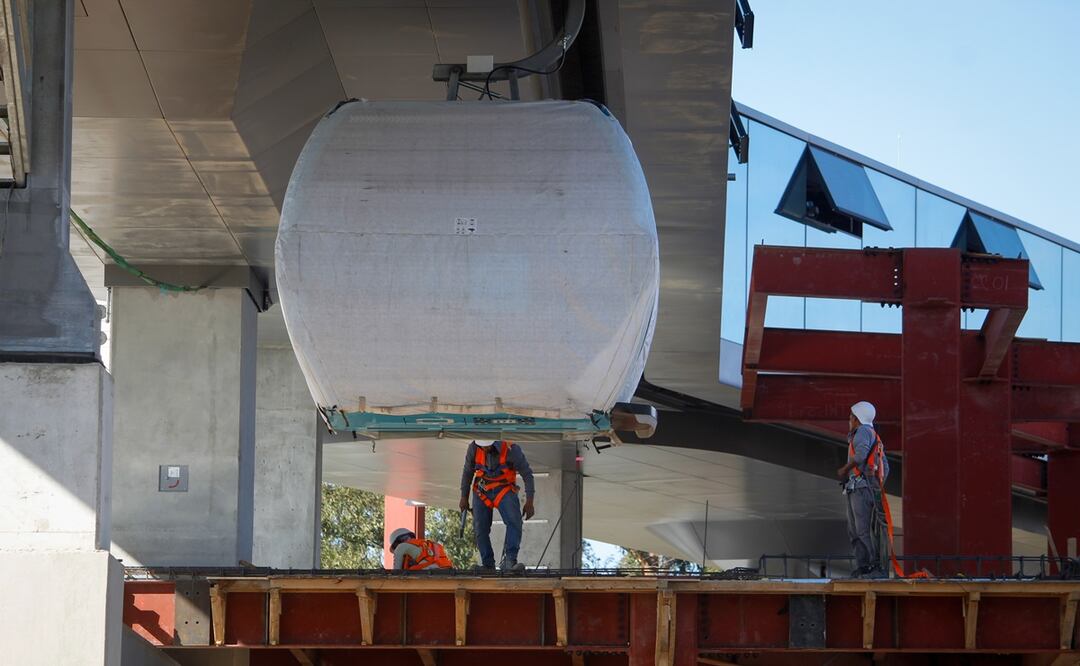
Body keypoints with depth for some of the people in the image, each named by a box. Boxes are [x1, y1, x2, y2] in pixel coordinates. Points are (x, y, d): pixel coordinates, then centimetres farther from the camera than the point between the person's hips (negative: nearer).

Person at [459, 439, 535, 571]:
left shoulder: (511, 449, -23)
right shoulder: (474, 448, -13)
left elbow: (527, 473, -11)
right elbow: (467, 472, 6)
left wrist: (529, 502, -10)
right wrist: (464, 498, 11)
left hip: (504, 490, -3)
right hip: (482, 491, 3)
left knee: (514, 521, -25)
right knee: (480, 529, -2)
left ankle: (509, 560, -30)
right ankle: (488, 565, 11)